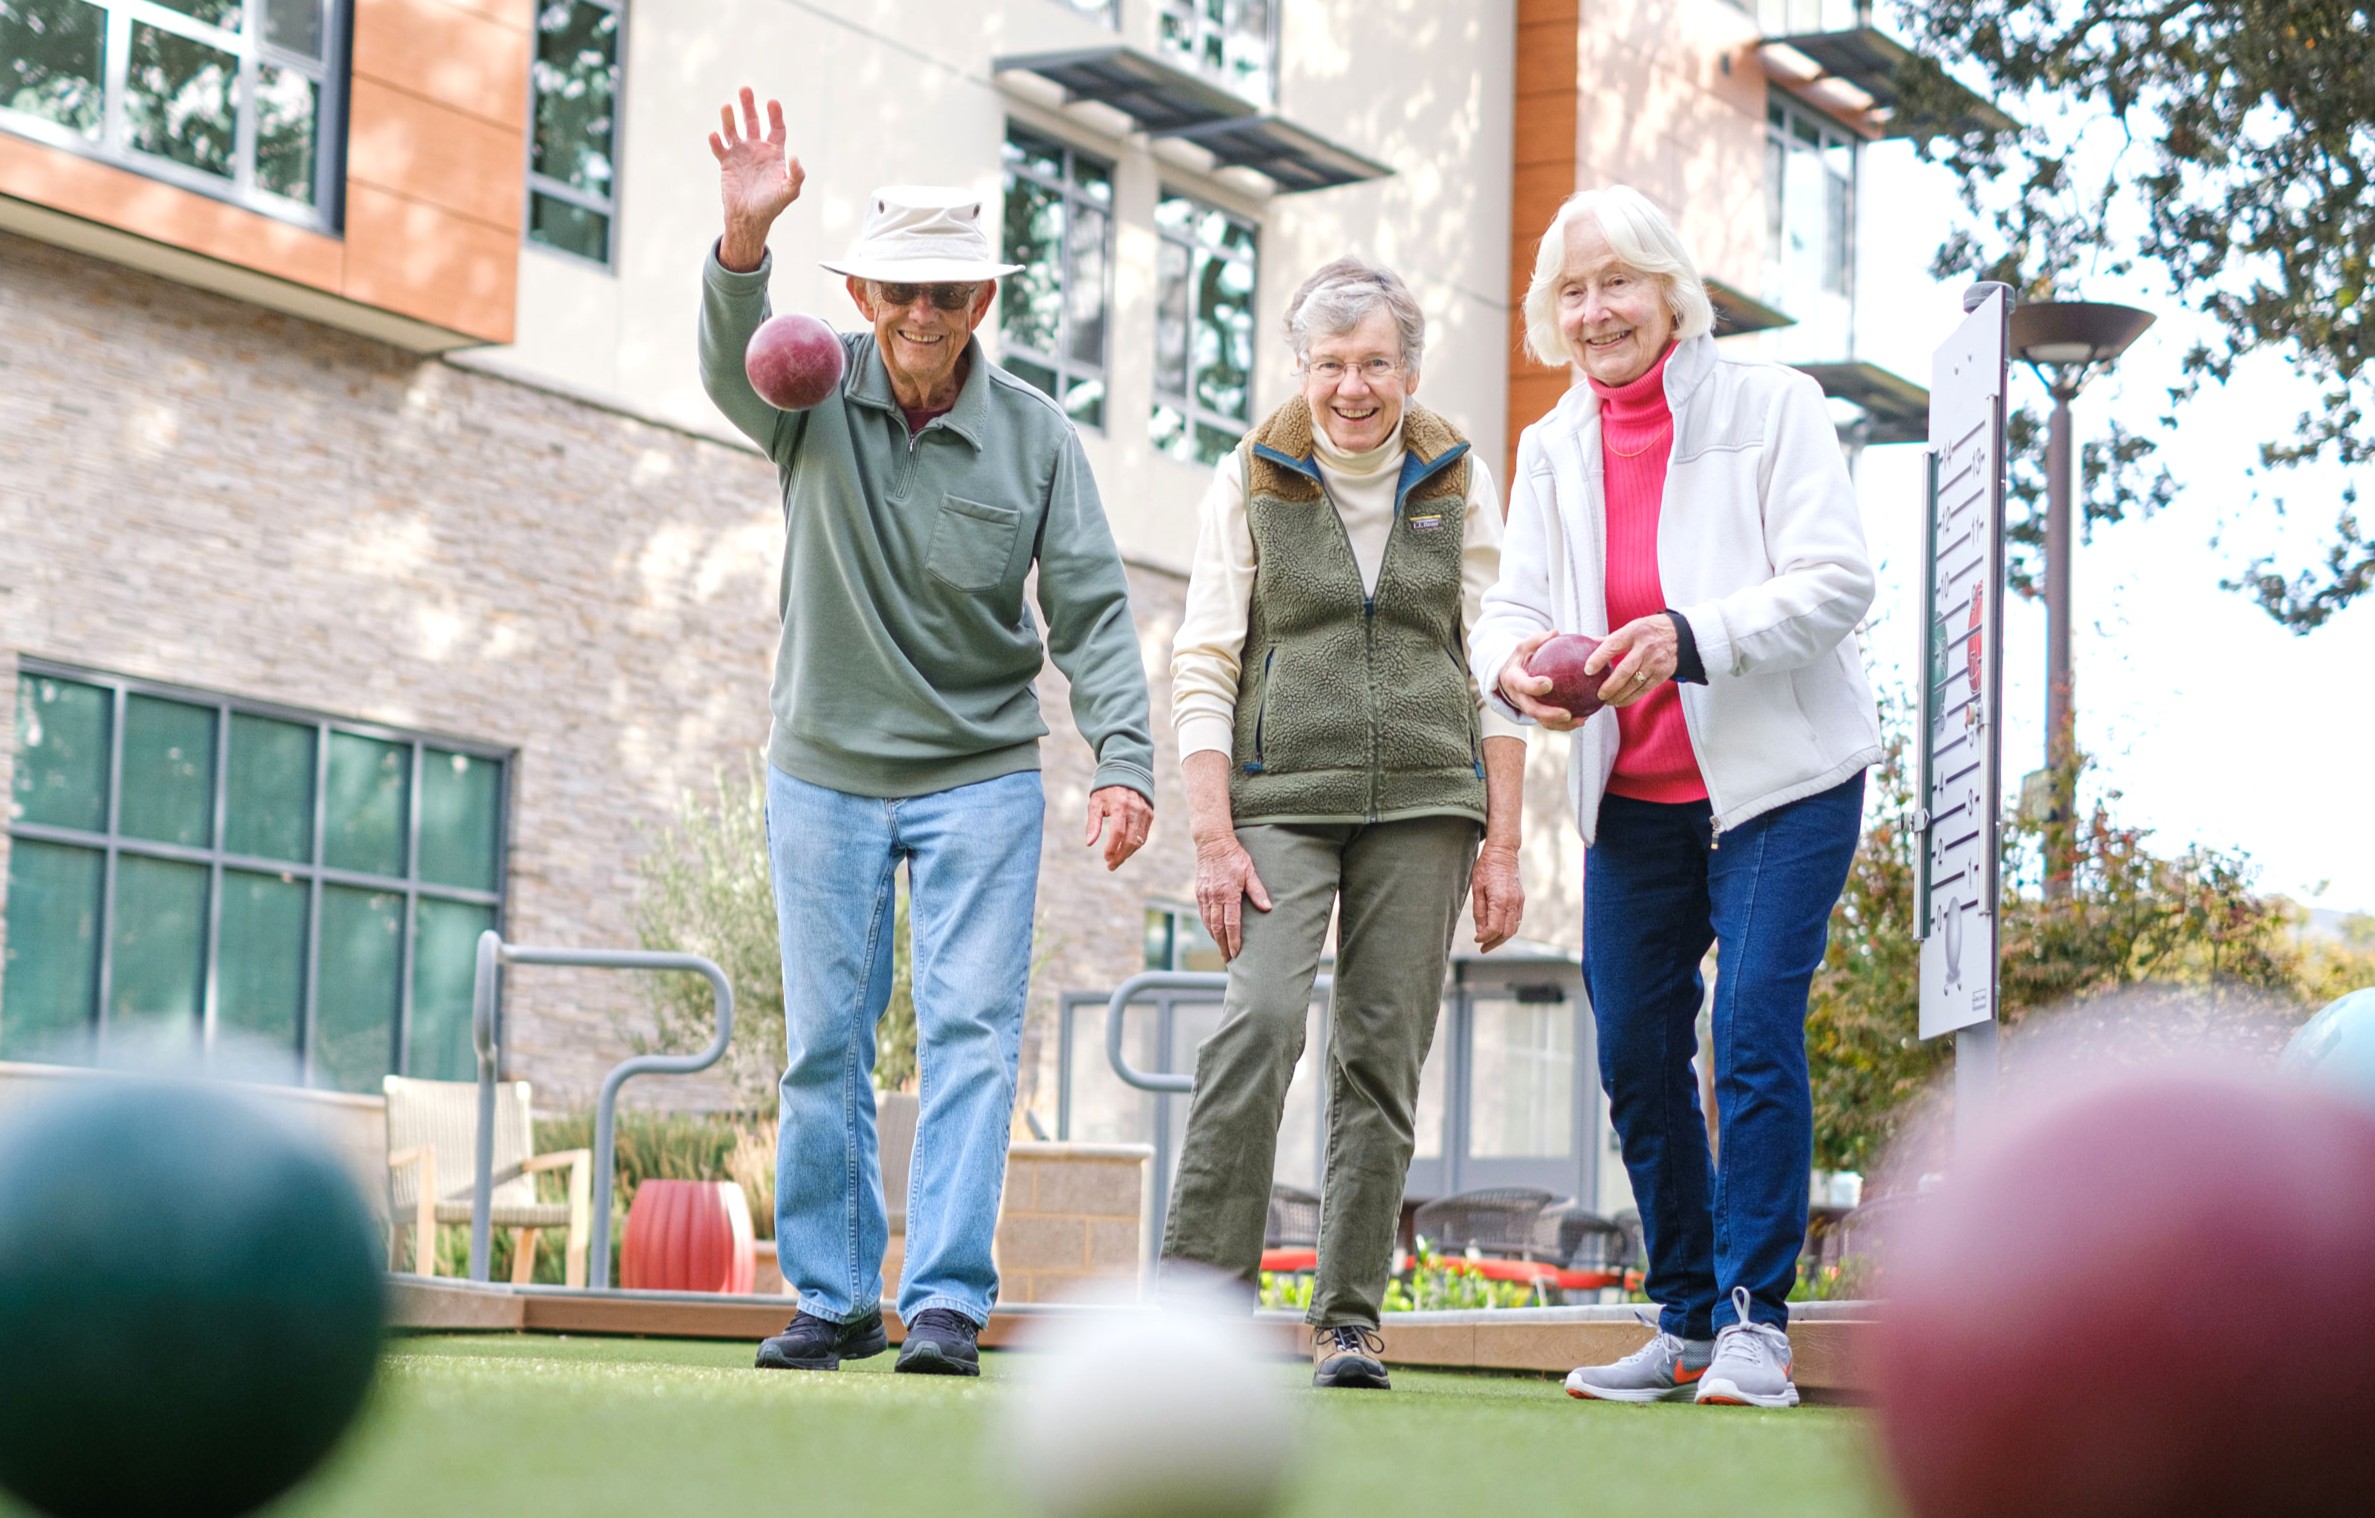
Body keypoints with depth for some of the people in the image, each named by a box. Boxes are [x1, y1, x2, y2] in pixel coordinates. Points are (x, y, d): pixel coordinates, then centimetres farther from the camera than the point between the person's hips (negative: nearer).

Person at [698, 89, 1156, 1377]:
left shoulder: (1033, 434, -5)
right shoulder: (816, 398, -5)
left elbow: (1090, 608, -6)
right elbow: (732, 365, -28)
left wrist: (1124, 759, -20)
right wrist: (745, 233, -48)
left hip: (981, 776, -1)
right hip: (824, 773, 1)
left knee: (971, 1031, -8)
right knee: (824, 1043, 5)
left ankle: (946, 1302, -7)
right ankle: (833, 1297, 15)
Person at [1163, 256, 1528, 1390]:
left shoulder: (1460, 486, 9)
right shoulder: (1250, 482, 5)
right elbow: (1203, 669, 1)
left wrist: (1501, 845, 2)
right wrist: (1213, 839, -9)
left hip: (1424, 801, 2)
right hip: (1283, 796, -2)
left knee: (1384, 1055, -1)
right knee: (1260, 1019, -20)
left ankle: (1348, 1319, 4)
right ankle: (1199, 1287, -16)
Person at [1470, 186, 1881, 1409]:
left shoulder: (1771, 406, -6)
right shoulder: (1554, 447, 9)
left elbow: (1835, 582, -14)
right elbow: (1512, 604, 5)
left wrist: (1693, 638, -30)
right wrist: (1514, 665, -20)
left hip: (1781, 778, -5)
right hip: (1634, 795, 5)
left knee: (1754, 1030, -15)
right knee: (1635, 1054, 5)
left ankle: (1756, 1321, -6)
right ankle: (1685, 1322, 18)